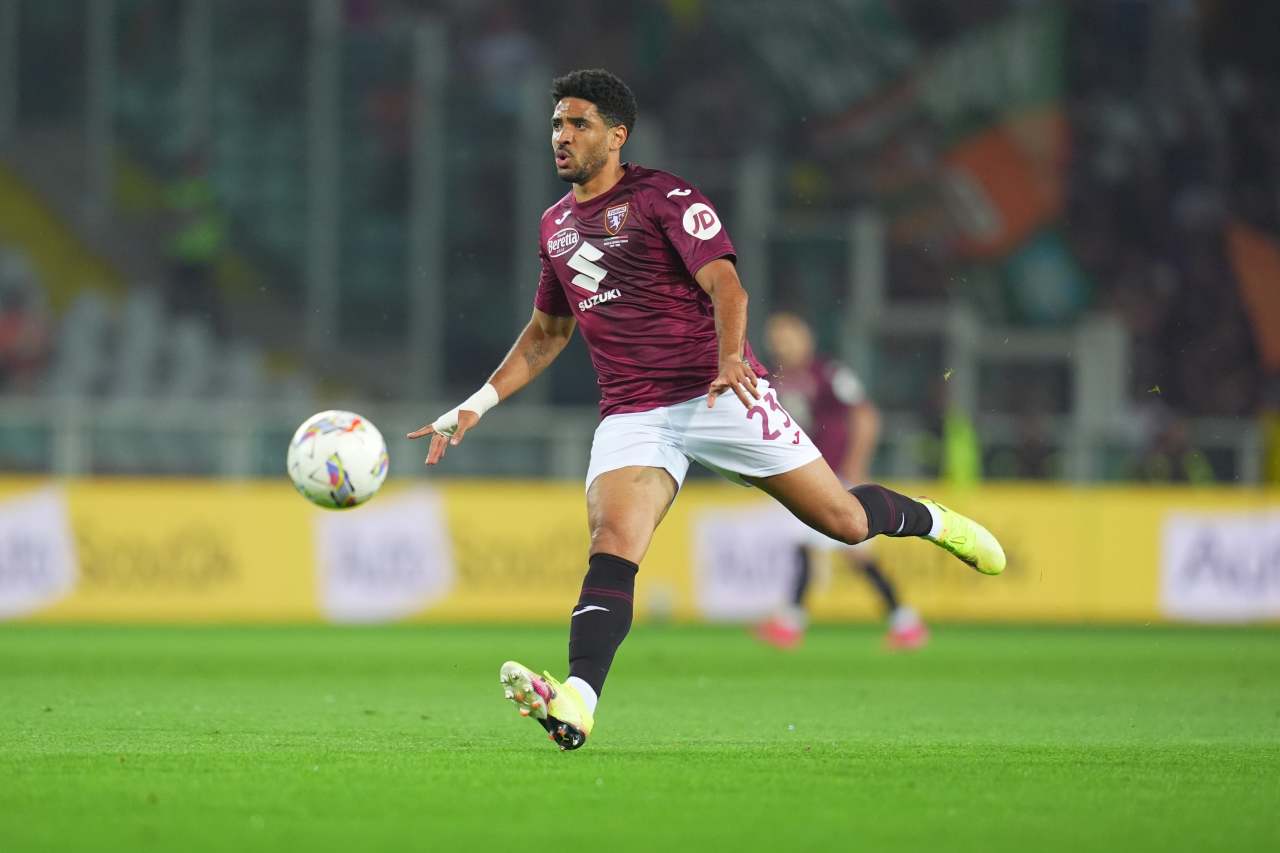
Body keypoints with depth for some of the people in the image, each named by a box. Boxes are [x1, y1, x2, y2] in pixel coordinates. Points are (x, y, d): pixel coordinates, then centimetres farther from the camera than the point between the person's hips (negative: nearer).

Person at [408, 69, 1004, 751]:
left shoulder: (665, 198, -5)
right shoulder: (556, 225, 15)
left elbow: (725, 285, -16)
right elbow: (547, 332, 27)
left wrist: (730, 357, -36)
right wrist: (476, 405, 20)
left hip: (720, 394, -4)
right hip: (632, 417, 4)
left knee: (844, 521, -2)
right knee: (610, 547, -21)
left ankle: (930, 520, 33)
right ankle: (575, 705, -40)